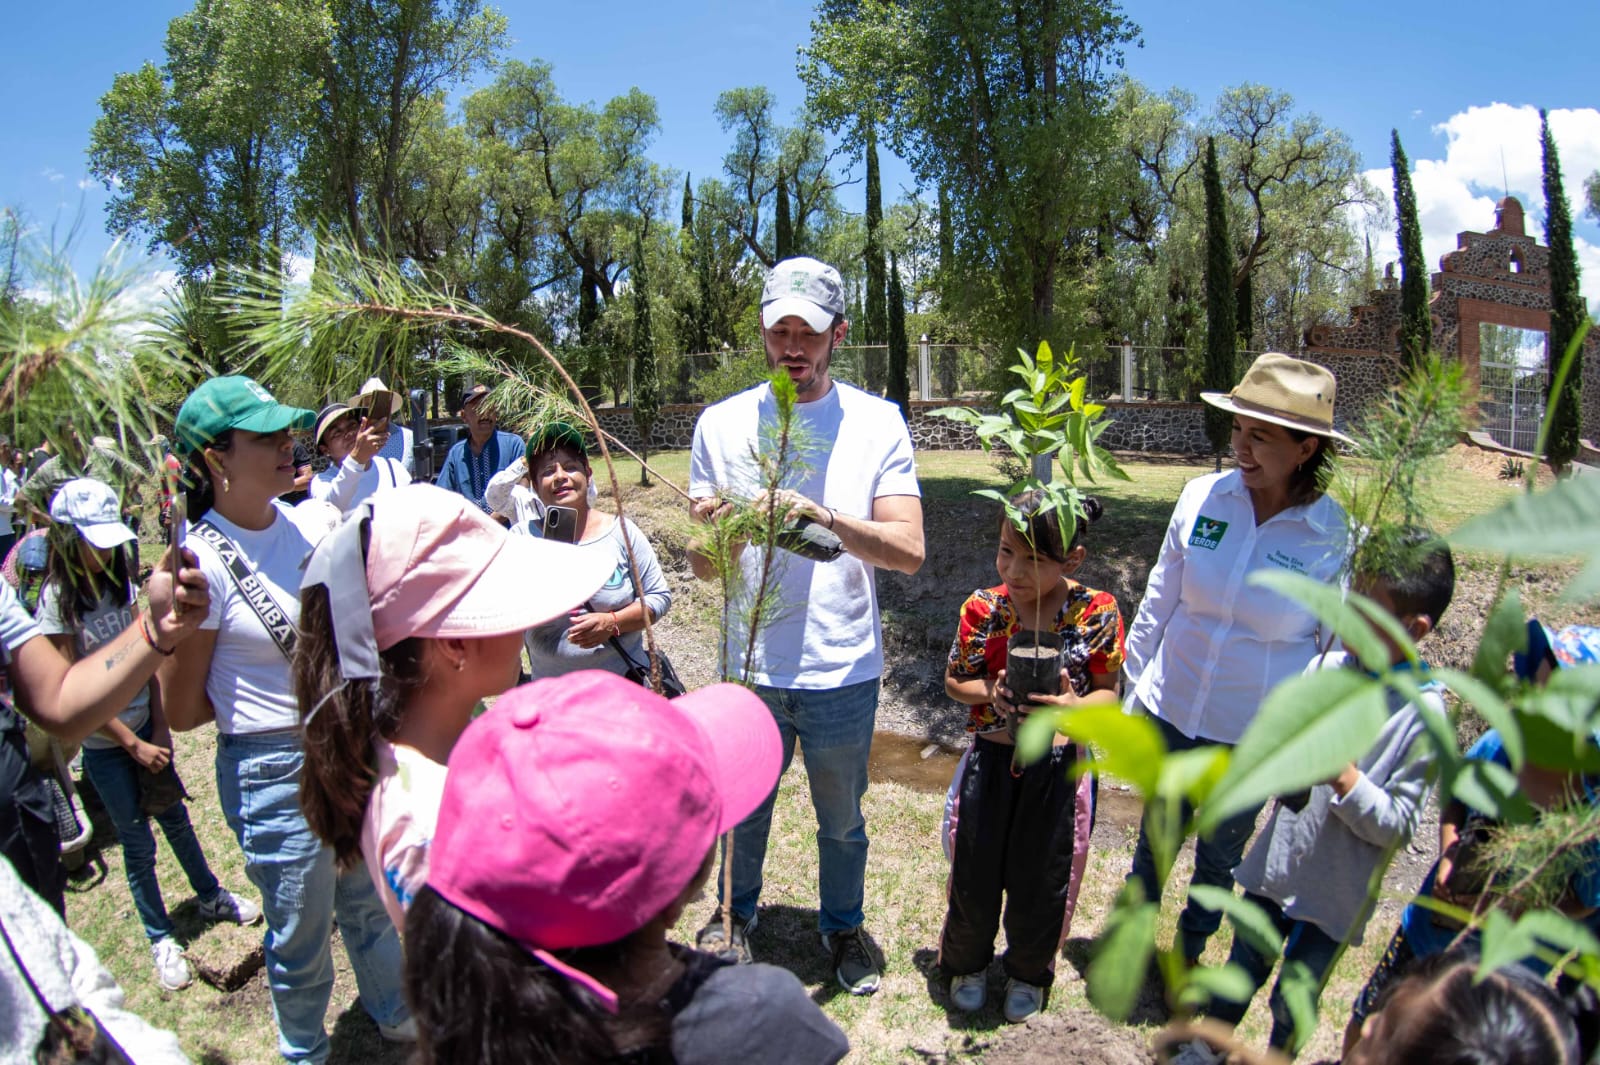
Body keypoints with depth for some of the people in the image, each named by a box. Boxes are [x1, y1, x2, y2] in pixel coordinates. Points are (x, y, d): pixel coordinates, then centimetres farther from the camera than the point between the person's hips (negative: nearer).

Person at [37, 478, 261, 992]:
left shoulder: (118, 582, -1)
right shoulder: (58, 600, -16)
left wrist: (159, 728, -4)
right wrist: (134, 745, -13)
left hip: (146, 728, 4)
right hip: (104, 743, -4)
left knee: (175, 818, 18)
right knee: (138, 843, 7)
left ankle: (211, 897, 38)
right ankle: (161, 940, 24)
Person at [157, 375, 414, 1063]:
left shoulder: (308, 523, -2)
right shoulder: (200, 562, -19)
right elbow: (183, 711, -11)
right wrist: (284, 696, -3)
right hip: (274, 771, -5)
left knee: (370, 901, 25)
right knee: (301, 935, 15)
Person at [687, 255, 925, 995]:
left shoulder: (876, 422, -6)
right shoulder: (721, 423, -3)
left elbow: (909, 551, -15)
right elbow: (703, 567, -3)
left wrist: (823, 516, -31)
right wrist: (713, 532, -27)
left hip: (843, 670, 0)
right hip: (749, 665, 1)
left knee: (842, 820, 19)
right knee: (742, 808, 21)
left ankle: (843, 925, 46)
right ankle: (735, 913, 49)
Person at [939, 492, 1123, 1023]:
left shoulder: (1097, 612, -12)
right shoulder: (983, 607, -10)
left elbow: (1109, 693, -3)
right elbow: (954, 681, 0)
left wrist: (1073, 706, -25)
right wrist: (991, 690, -21)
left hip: (1058, 765, 0)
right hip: (991, 759, 1)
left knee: (1039, 879, 14)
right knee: (975, 871, 12)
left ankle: (1029, 971, 43)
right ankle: (967, 961, 42)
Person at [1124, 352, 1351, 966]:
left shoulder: (1336, 539, -16)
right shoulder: (1203, 497, -11)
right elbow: (1157, 606, 0)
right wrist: (1134, 690, 5)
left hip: (1255, 736, -1)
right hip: (1170, 714, 2)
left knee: (1221, 855, 21)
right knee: (1155, 836, 21)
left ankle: (1191, 950, 49)